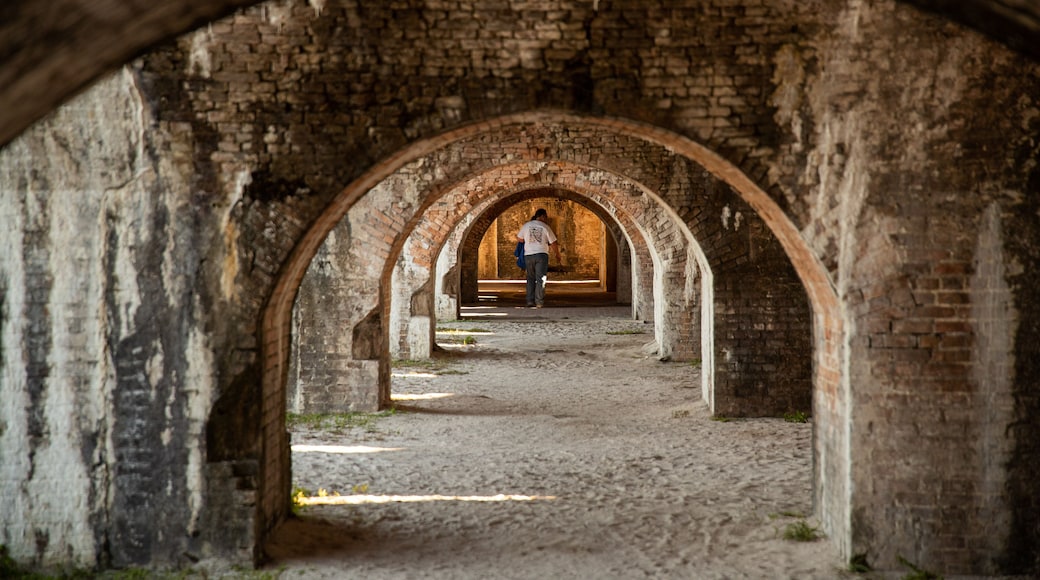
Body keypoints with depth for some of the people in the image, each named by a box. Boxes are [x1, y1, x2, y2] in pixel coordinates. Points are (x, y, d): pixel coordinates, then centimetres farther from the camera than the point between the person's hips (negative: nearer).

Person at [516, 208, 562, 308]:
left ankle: (530, 301, 5)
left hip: (528, 255, 2)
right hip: (541, 254, -2)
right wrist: (557, 256, 14)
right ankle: (539, 302, -8)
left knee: (531, 278, 10)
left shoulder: (526, 225, 4)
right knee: (540, 279, -2)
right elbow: (553, 243, 1)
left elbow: (519, 239, 10)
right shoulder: (545, 227, -1)